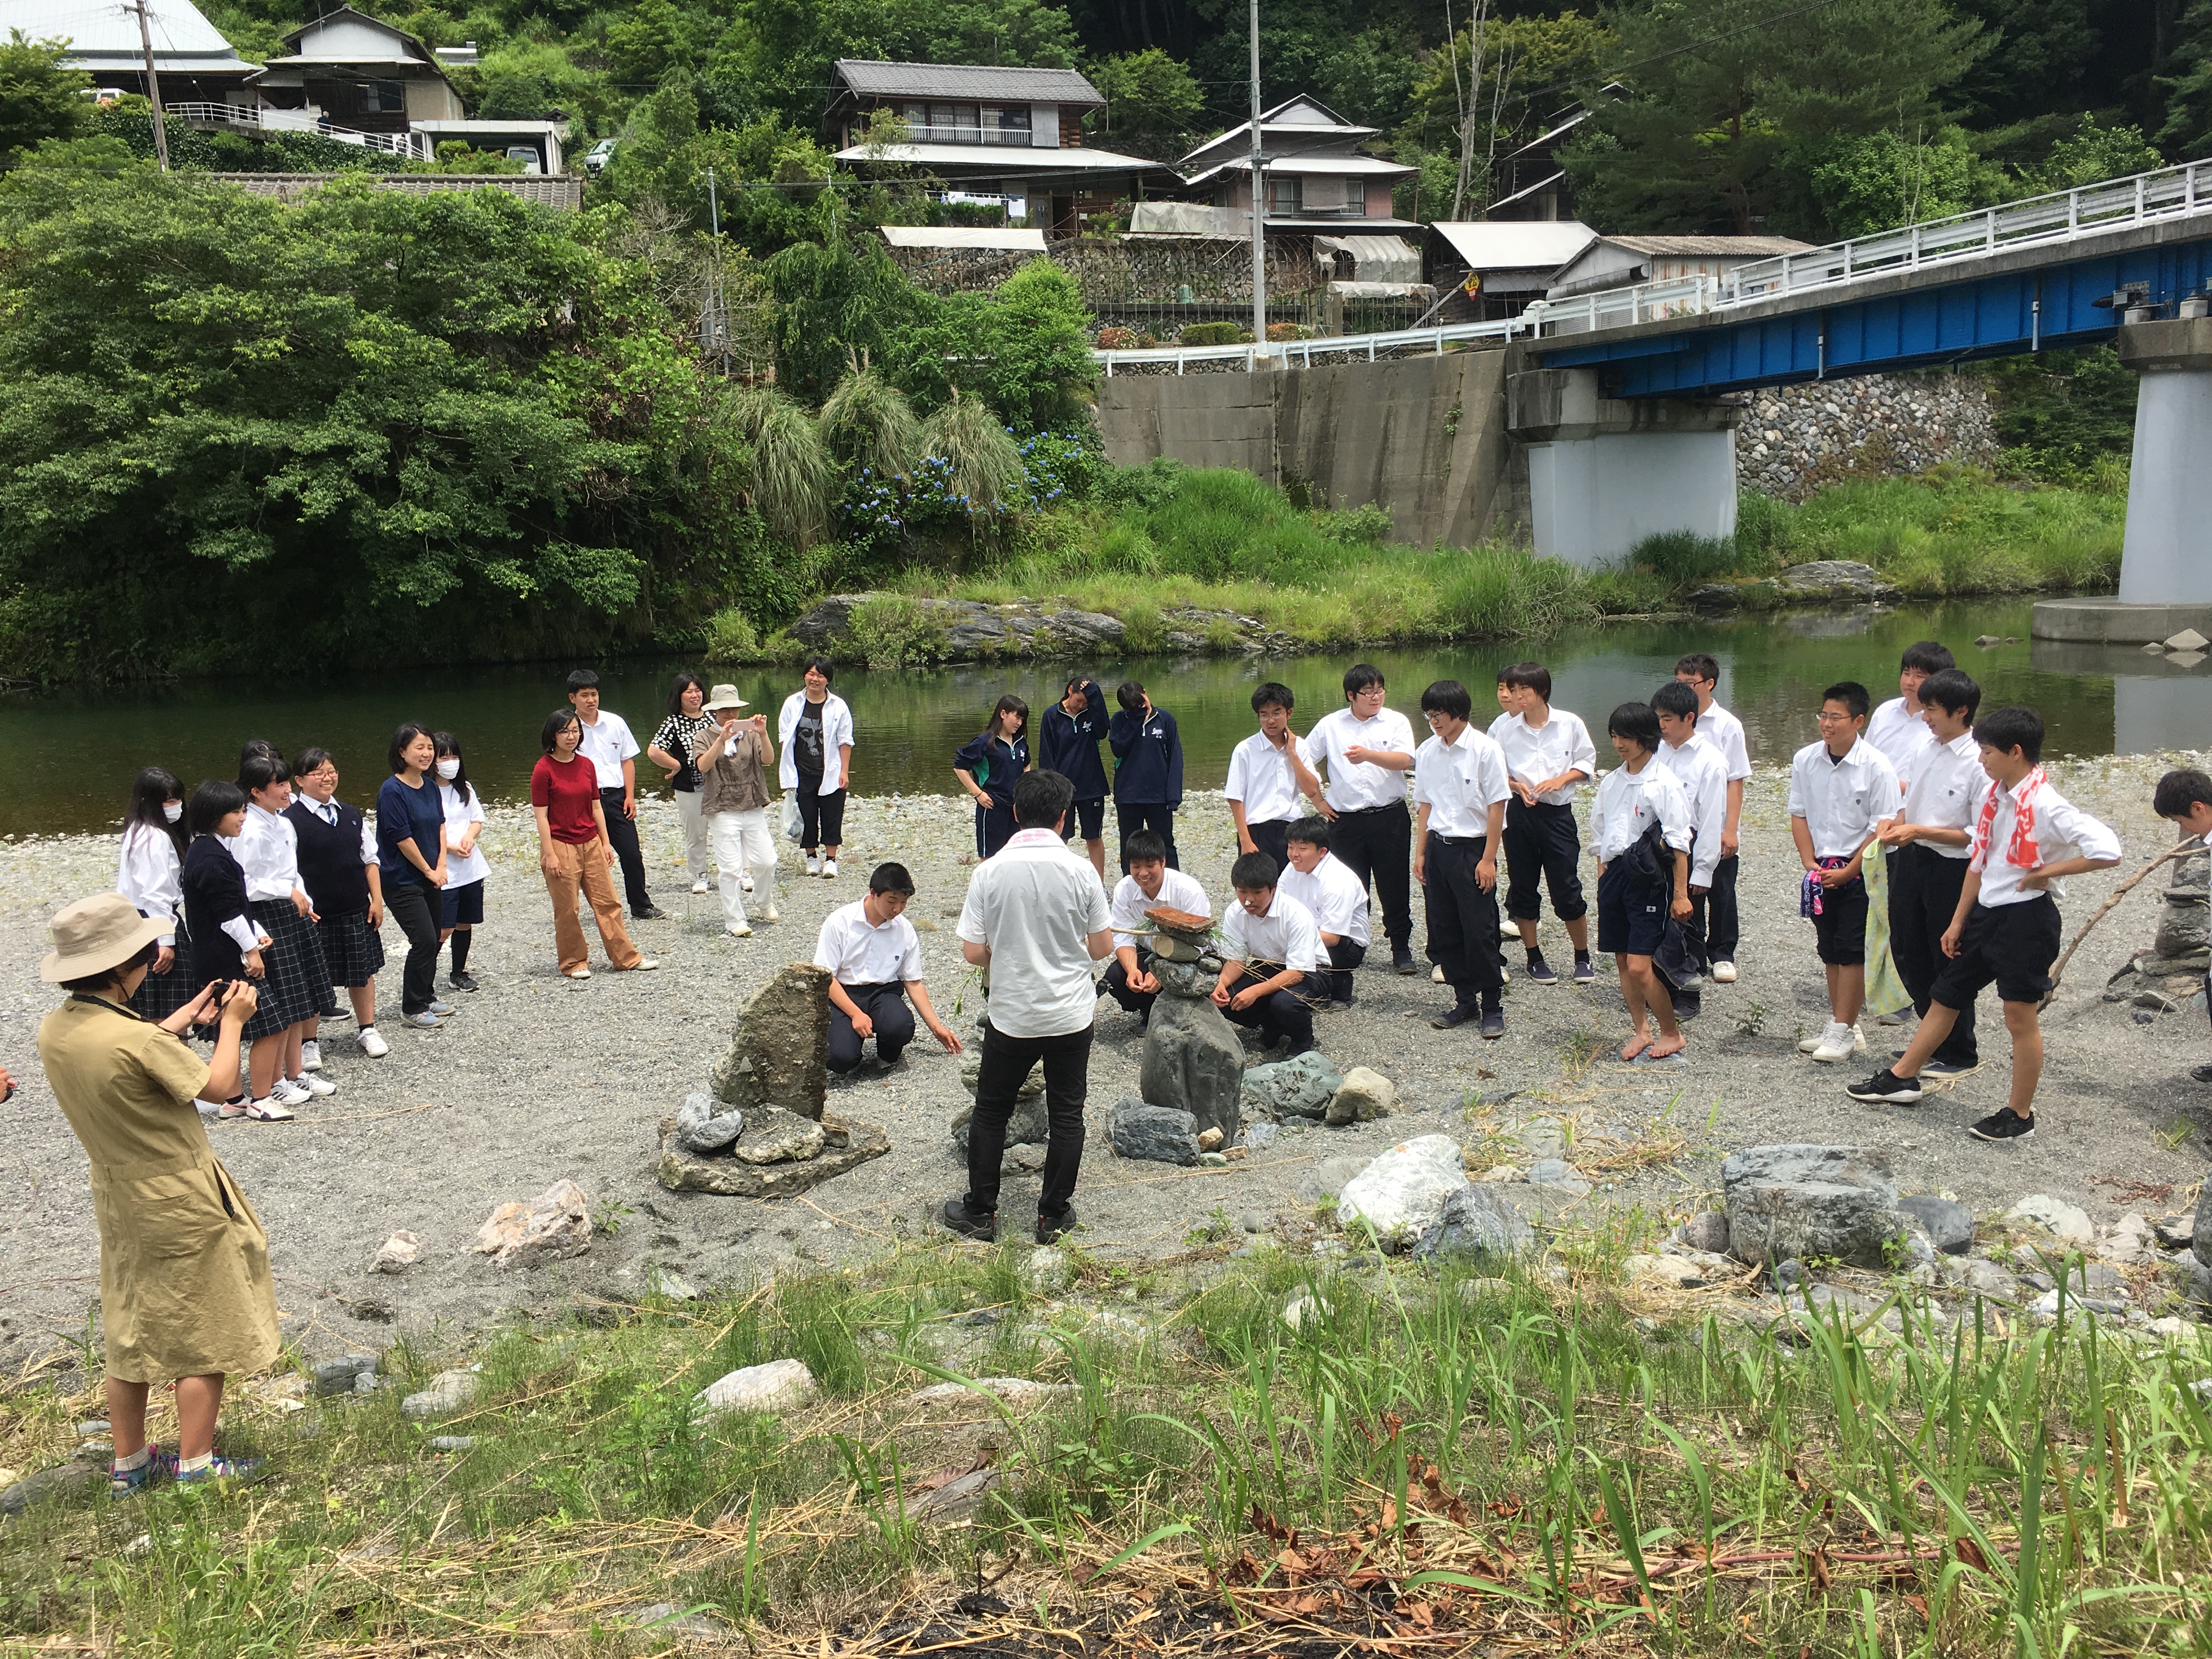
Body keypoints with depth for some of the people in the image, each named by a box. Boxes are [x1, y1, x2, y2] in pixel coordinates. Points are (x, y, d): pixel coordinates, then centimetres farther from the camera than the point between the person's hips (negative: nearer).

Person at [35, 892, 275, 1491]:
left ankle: (129, 1463, 30)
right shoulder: (138, 1039, -29)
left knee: (130, 1336, 20)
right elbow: (219, 1086, -15)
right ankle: (195, 1465, 17)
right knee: (205, 1336, 8)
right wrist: (232, 1022, -2)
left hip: (118, 1205, 8)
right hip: (183, 1207, -7)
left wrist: (180, 1022, 15)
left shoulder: (54, 1031, -6)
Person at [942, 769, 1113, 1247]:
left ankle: (980, 1212, 24)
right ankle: (1054, 1215, 20)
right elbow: (1103, 947, -3)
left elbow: (972, 953, -9)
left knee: (990, 1112, 16)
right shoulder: (1080, 871, -11)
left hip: (1011, 1015, 0)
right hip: (1071, 1015, 0)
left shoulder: (989, 872, -11)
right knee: (1066, 1115, 13)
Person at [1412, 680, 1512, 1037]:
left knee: (1480, 933, -2)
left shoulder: (1485, 750, -10)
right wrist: (1420, 853, 10)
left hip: (1473, 847, -5)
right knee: (1444, 933, 8)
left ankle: (1492, 1008, 10)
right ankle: (1465, 1002, 20)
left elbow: (1497, 806, -9)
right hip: (1438, 847, 5)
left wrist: (1488, 859, -12)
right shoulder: (1427, 752, 6)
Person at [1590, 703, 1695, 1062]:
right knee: (1623, 961, 10)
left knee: (1639, 967, -10)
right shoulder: (1611, 782, 11)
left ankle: (1672, 1033, 9)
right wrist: (1603, 878, 15)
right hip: (1614, 872, 7)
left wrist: (1680, 894, -11)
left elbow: (1678, 843, -10)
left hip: (1648, 877, -7)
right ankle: (1641, 1031, 23)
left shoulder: (1664, 784, -9)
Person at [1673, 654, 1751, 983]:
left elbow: (1735, 781, -7)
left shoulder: (1727, 725, -7)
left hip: (1717, 829, -2)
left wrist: (1731, 829, -11)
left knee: (1721, 892, 8)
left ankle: (1723, 954, 23)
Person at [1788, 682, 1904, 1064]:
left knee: (1852, 951, -4)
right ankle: (1843, 1027, 21)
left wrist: (1848, 871, -15)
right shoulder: (1805, 760, -1)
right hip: (1822, 871, 5)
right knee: (1830, 950, 11)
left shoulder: (1877, 767, -14)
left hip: (1861, 871, -5)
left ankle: (1843, 1031, 2)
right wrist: (1810, 864, -3)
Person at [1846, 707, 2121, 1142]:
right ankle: (1902, 1078, 30)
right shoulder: (1993, 796, 7)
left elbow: (2107, 852, -30)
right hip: (1987, 911, 9)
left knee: (2020, 1017, 1)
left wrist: (2047, 872, -20)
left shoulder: (2047, 807, -20)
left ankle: (2019, 1114, 14)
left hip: (2027, 916, -9)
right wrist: (1958, 921, 16)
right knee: (1945, 996, 17)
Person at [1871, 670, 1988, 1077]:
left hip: (1952, 870, -8)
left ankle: (1961, 1053, 24)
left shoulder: (1979, 763, -19)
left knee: (1949, 961, 6)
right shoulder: (1927, 748, 4)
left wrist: (1920, 831, -24)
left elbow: (1979, 835, -20)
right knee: (1908, 953, 16)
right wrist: (1897, 819, -3)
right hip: (1911, 860, 8)